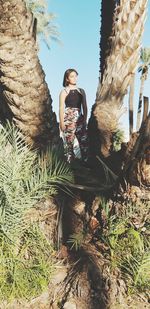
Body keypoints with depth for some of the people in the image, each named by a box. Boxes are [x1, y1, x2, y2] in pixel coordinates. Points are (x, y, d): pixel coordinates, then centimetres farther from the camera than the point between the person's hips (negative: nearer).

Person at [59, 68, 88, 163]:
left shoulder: (81, 91, 11)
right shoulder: (64, 92, 0)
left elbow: (84, 107, 12)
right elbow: (61, 108, -5)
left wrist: (85, 120, 6)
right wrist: (62, 123, -11)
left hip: (80, 120, 4)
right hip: (68, 120, -4)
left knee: (84, 143, 1)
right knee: (70, 144, 1)